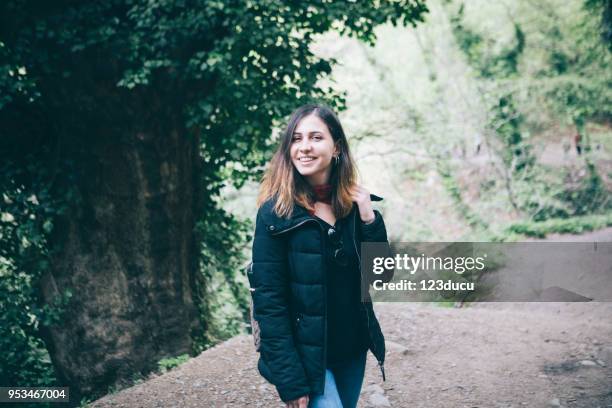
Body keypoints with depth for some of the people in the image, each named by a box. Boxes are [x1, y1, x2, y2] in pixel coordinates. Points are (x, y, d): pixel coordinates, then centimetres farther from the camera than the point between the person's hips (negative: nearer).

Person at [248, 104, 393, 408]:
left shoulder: (355, 204, 1)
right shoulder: (275, 212, -13)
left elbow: (382, 276, 2)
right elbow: (268, 300, -14)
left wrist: (369, 220, -12)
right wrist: (290, 380, -18)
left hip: (353, 348, 5)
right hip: (306, 355, -5)